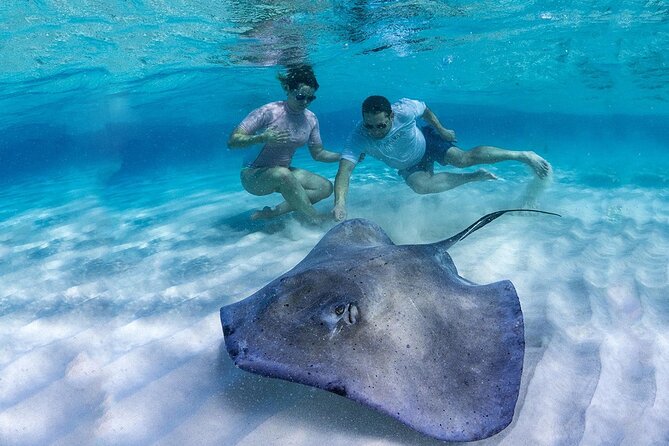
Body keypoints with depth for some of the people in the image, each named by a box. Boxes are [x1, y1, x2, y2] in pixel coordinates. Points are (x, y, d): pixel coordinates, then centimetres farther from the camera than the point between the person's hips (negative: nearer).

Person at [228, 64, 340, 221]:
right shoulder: (268, 112, -20)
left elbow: (318, 153, 8)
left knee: (325, 187, -12)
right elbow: (232, 141, -22)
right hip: (253, 175, -6)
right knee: (282, 174, -39)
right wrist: (262, 138, -39)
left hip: (282, 173, 7)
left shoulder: (311, 119, -2)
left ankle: (271, 213, -13)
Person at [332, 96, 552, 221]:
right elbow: (344, 171, -45)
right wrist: (340, 202, -61)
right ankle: (474, 177, -9)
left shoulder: (404, 111, -35)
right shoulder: (358, 137, -34)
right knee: (421, 185, -28)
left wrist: (442, 130, -3)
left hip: (426, 141, -2)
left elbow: (425, 110, -10)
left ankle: (523, 155, -12)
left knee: (462, 159, -26)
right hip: (409, 166, 2)